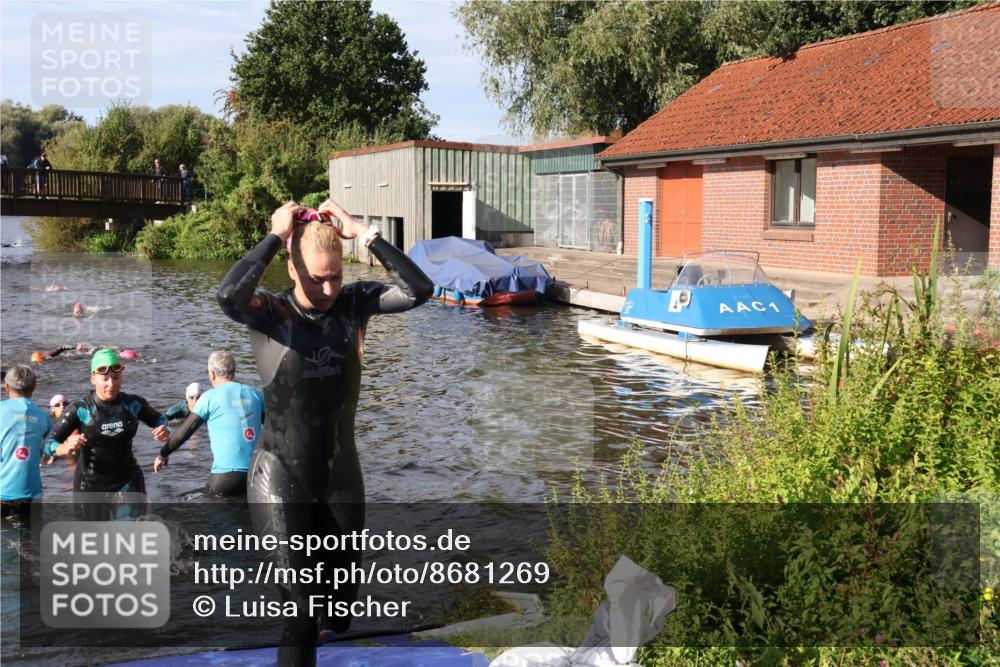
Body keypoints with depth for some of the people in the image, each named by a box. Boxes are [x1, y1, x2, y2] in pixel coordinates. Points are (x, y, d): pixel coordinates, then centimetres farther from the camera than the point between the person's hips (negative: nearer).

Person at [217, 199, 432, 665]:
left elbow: (419, 291, -18)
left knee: (341, 601, 18)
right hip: (281, 482, -4)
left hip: (341, 478, 4)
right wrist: (275, 236, -24)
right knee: (302, 610, -8)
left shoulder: (353, 304, -4)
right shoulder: (270, 314, -12)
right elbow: (228, 295, -35)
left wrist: (364, 234, -19)